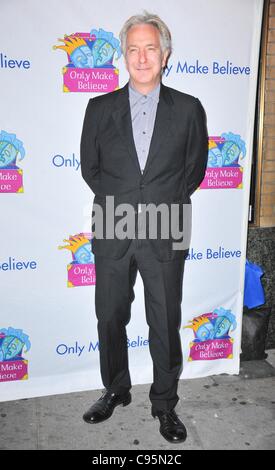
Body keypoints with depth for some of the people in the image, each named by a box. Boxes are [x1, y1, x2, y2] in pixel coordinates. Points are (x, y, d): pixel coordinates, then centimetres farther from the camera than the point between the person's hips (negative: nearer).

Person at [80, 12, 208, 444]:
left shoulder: (188, 109, 3)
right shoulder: (99, 108, 5)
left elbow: (195, 168, 7)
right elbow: (89, 168, 8)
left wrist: (165, 203, 0)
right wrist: (122, 204, 1)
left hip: (164, 234, -1)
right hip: (112, 232, 2)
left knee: (165, 324, 8)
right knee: (110, 319, 13)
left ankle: (164, 403, 29)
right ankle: (116, 391, 37)